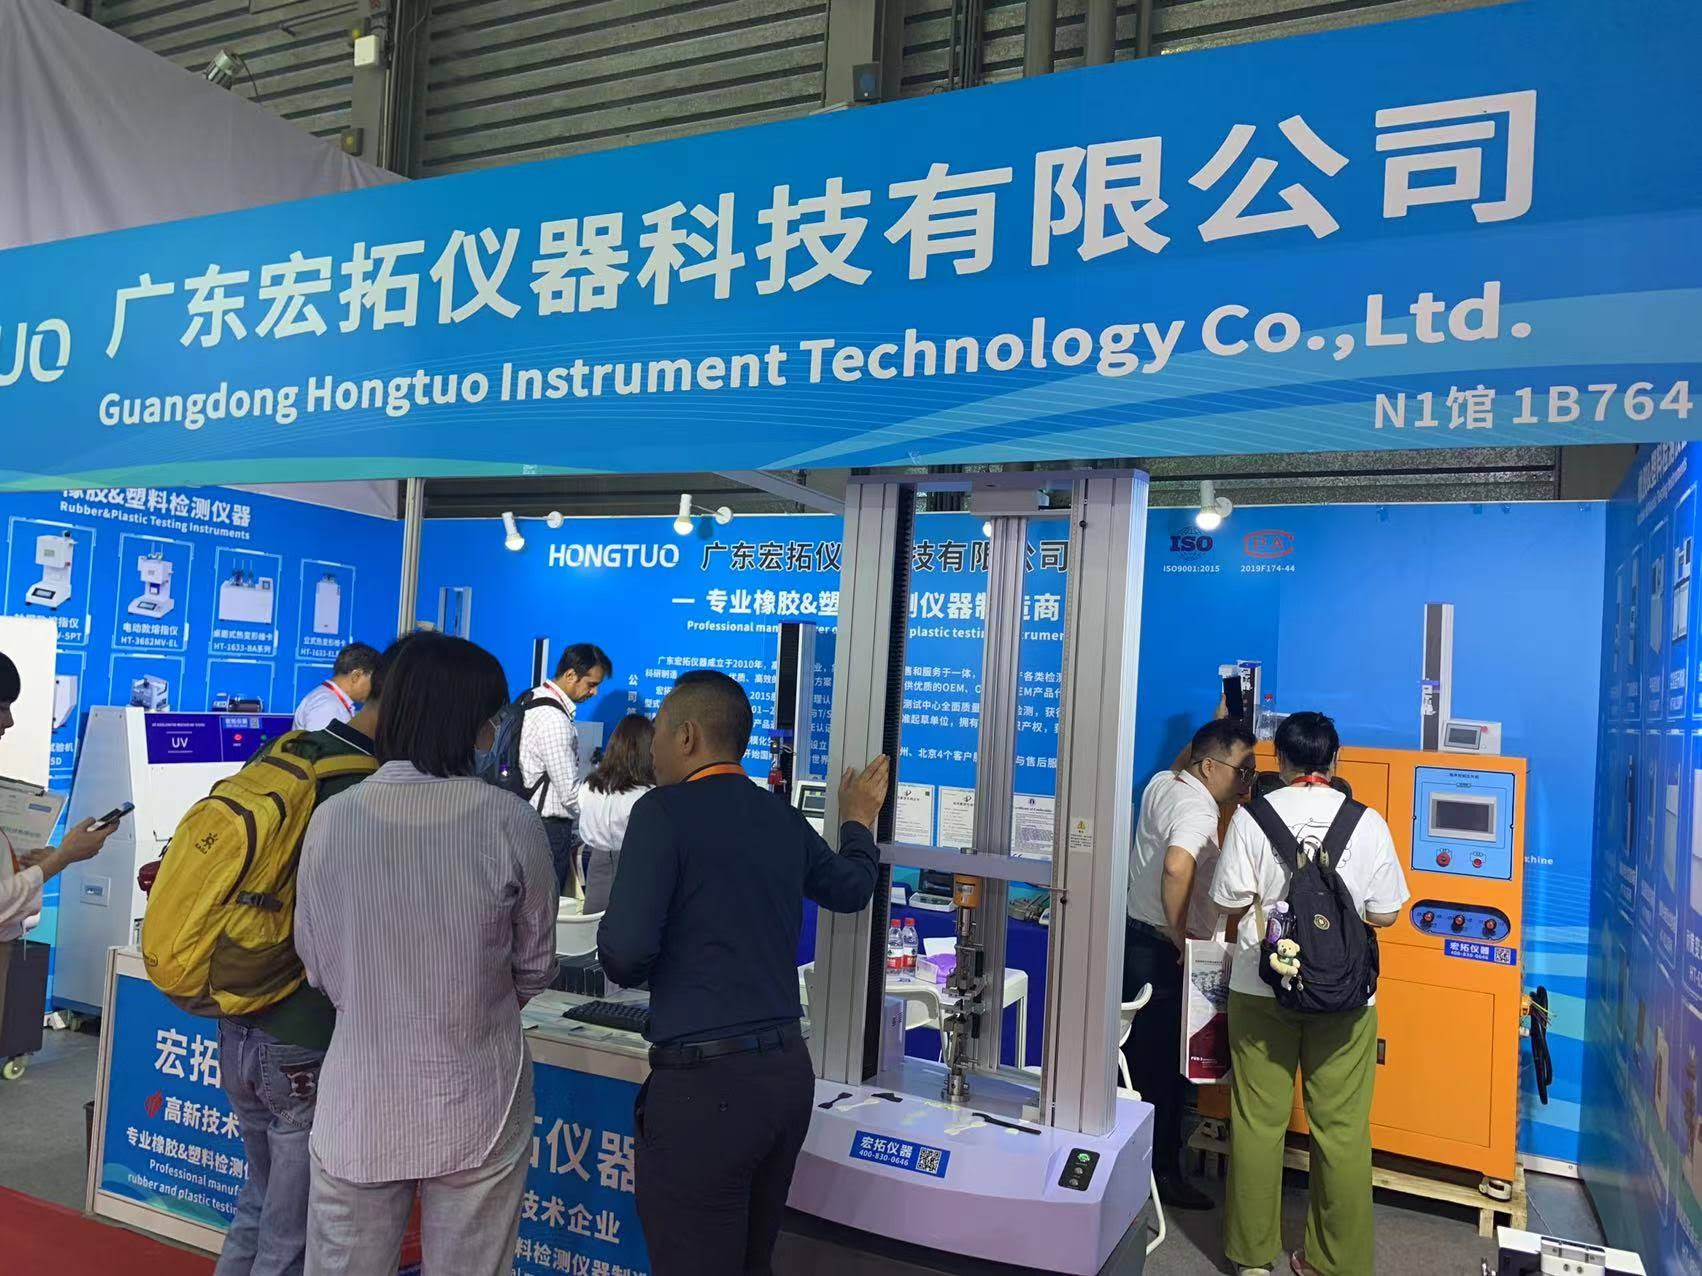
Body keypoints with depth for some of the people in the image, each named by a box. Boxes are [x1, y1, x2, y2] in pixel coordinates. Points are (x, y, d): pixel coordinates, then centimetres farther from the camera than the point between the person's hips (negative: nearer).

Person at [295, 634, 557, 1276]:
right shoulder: (510, 822, -14)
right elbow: (534, 968, -1)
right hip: (476, 1108, -1)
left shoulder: (331, 819, -9)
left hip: (359, 1108, 2)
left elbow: (319, 967, 2)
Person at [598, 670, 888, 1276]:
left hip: (705, 1085, -7)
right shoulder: (783, 818, 7)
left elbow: (625, 954, -18)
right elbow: (850, 888, 26)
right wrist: (858, 822, 45)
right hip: (789, 1070, 7)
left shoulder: (663, 812, -11)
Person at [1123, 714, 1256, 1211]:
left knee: (1137, 1055, 19)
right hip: (1160, 949, -9)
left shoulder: (1162, 783, 6)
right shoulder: (1198, 810, -21)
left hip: (1135, 934, 9)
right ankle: (1163, 1173, 14)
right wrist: (1181, 938, -27)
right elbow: (1176, 868, -40)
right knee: (1166, 1064, 2)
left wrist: (1218, 723, 29)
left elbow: (1186, 761, 32)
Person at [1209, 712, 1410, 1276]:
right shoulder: (1368, 823, -5)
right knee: (1342, 1127, 11)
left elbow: (1232, 903, -6)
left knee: (1258, 1119, 11)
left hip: (1261, 986, 0)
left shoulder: (1252, 816, -8)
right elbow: (1384, 914, 0)